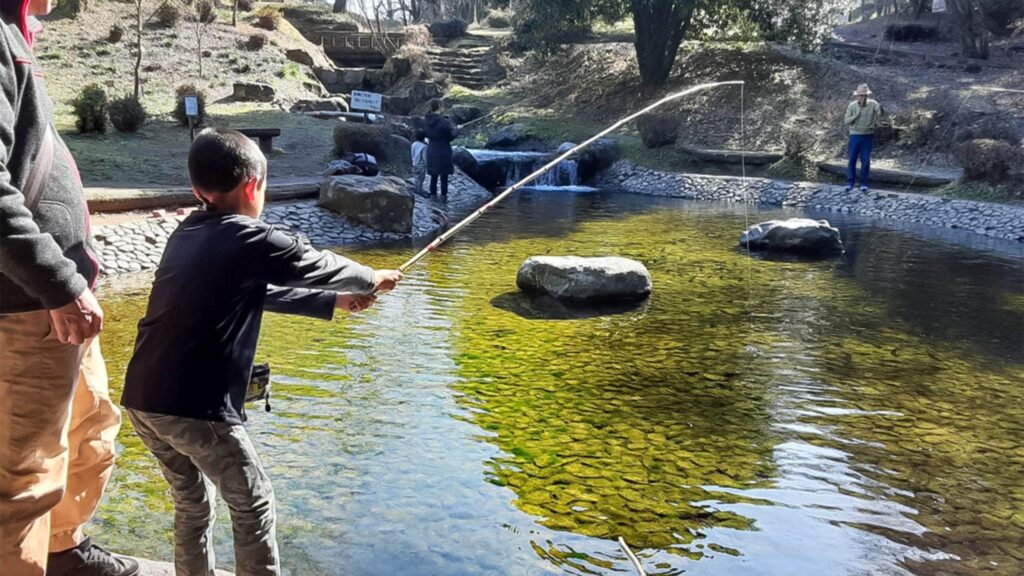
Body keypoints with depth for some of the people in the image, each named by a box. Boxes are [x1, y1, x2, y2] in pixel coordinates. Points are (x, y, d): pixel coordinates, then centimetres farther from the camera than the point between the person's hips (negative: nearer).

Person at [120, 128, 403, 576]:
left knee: (192, 500, 22)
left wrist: (333, 302, 28)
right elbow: (320, 266, 6)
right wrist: (373, 280, 25)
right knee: (253, 504, 7)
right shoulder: (250, 239, -8)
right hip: (194, 406, -8)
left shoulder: (186, 234, 15)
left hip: (142, 398, 8)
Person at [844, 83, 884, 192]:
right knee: (852, 159, 1)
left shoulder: (872, 104, -6)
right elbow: (846, 121, -8)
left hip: (868, 136, 0)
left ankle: (863, 183, 12)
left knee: (865, 160, 2)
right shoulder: (852, 106, -6)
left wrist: (880, 108, -38)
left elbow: (882, 114, -15)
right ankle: (850, 182, 10)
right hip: (855, 135, 0)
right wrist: (857, 115, -22)